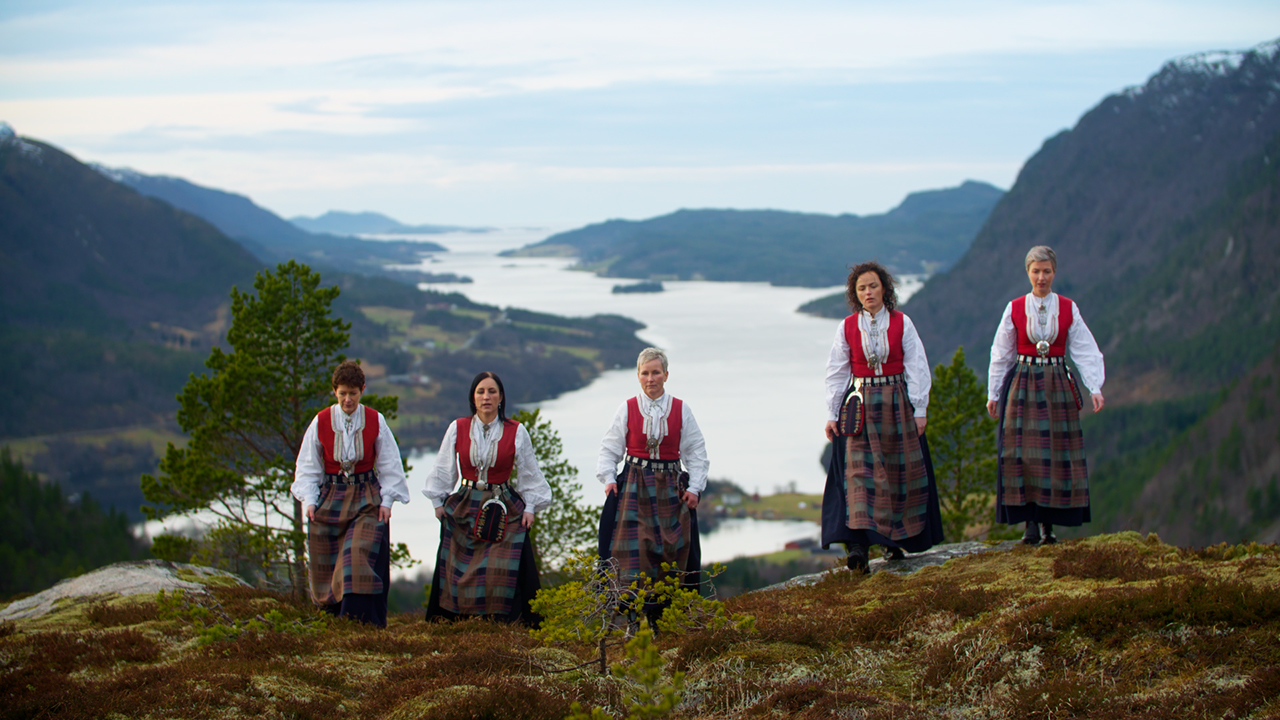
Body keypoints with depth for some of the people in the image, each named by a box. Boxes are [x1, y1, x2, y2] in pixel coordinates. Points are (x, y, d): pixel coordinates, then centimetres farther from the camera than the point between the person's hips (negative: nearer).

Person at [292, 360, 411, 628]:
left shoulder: (375, 421, -1)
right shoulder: (321, 422, 0)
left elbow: (389, 465, 4)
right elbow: (308, 467, 5)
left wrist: (387, 500, -6)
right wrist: (309, 500, -7)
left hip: (366, 498, -2)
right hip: (331, 499, 2)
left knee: (360, 554, -18)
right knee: (327, 565, 3)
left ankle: (360, 620, -18)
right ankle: (333, 619, 19)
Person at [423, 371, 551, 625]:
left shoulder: (516, 432, 1)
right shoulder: (457, 428, 4)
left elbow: (529, 473, 7)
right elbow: (443, 470, 12)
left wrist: (530, 507, 1)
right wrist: (438, 502, 9)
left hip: (505, 509, -1)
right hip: (465, 508, 1)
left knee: (503, 571, -10)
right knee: (460, 573, -1)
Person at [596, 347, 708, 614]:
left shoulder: (681, 409, 5)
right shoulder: (627, 409, 3)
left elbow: (696, 452, 7)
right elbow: (609, 449, 6)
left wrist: (694, 487, -2)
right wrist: (609, 479, -8)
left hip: (670, 487, 1)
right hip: (634, 487, -1)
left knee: (672, 551, 0)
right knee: (633, 552, -9)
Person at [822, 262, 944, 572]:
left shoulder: (902, 323, 1)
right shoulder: (848, 327, 3)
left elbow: (916, 368, 0)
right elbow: (836, 373, 5)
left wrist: (919, 409, -5)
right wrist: (832, 414, 1)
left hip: (897, 404, 1)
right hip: (860, 406, 0)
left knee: (899, 471, 5)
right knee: (858, 471, -12)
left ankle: (896, 540, 21)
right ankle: (858, 545, -21)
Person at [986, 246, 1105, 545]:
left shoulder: (1068, 309, 3)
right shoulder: (1015, 309, 3)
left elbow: (1085, 351, 1)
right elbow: (1001, 354, 9)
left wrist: (1095, 387, -10)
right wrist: (993, 393, 9)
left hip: (1057, 385, 1)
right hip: (1022, 385, -1)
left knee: (1056, 455, -2)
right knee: (1024, 454, -8)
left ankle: (1048, 525, 4)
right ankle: (1030, 524, -5)